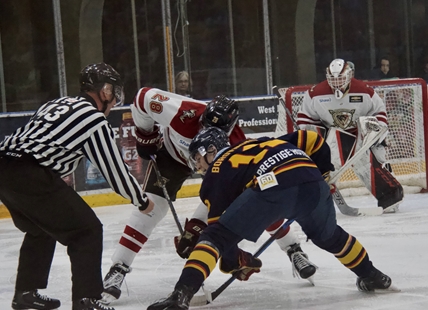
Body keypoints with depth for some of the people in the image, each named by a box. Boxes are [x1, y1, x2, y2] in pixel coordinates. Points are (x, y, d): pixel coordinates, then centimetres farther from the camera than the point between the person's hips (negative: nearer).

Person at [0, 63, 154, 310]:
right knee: (86, 230, 0)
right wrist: (142, 201, 19)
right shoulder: (95, 120, 0)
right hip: (29, 175, -9)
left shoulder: (59, 104, 23)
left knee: (40, 228, 30)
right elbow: (115, 171, 5)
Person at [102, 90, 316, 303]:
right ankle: (117, 269, -10)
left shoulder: (234, 145, -37)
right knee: (151, 207, -16)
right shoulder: (180, 112, -42)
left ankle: (293, 251, 9)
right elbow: (144, 97, -24)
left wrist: (197, 227, -37)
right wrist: (146, 135, -13)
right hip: (173, 151, -1)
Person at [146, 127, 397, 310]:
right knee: (329, 237, 35)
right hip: (311, 181, 6)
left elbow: (219, 227, 21)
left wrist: (235, 262, 34)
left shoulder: (215, 175, 25)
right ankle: (372, 277, 47)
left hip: (270, 187, -5)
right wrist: (322, 173, 43)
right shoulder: (260, 143, 39)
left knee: (214, 237, 4)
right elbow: (311, 139, 33)